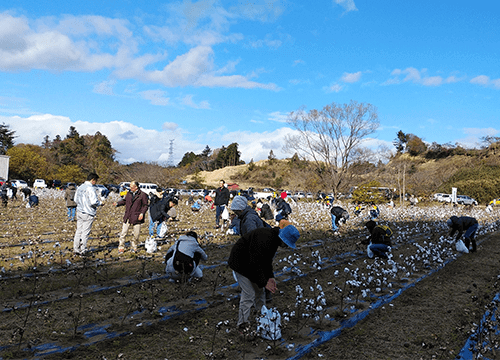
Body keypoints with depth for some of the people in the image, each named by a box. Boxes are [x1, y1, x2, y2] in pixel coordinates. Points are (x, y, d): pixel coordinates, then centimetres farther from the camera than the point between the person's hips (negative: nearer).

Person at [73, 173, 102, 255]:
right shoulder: (90, 188, -17)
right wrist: (100, 203, -4)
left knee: (78, 231, 12)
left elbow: (76, 199, 16)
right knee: (85, 232, 2)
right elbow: (93, 202, -22)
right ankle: (82, 250, 8)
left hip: (79, 212, 7)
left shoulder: (80, 187, 8)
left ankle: (76, 249, 16)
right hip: (88, 214, -7)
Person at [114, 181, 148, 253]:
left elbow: (145, 205, -5)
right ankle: (121, 248, 14)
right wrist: (118, 203, 4)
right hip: (127, 217, 4)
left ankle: (133, 247, 25)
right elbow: (124, 201, 21)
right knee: (123, 233, 2)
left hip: (137, 217, -4)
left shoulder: (143, 195, -6)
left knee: (136, 234, 5)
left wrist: (142, 213, -17)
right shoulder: (129, 193, 9)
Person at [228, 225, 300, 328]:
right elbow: (255, 263, -31)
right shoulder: (264, 239, -34)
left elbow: (267, 260, 9)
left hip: (252, 263, 10)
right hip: (240, 263, -10)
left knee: (259, 291, 15)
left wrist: (270, 276, -2)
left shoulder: (274, 239, -2)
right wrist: (264, 282, -25)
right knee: (249, 294, -9)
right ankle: (243, 323, 3)